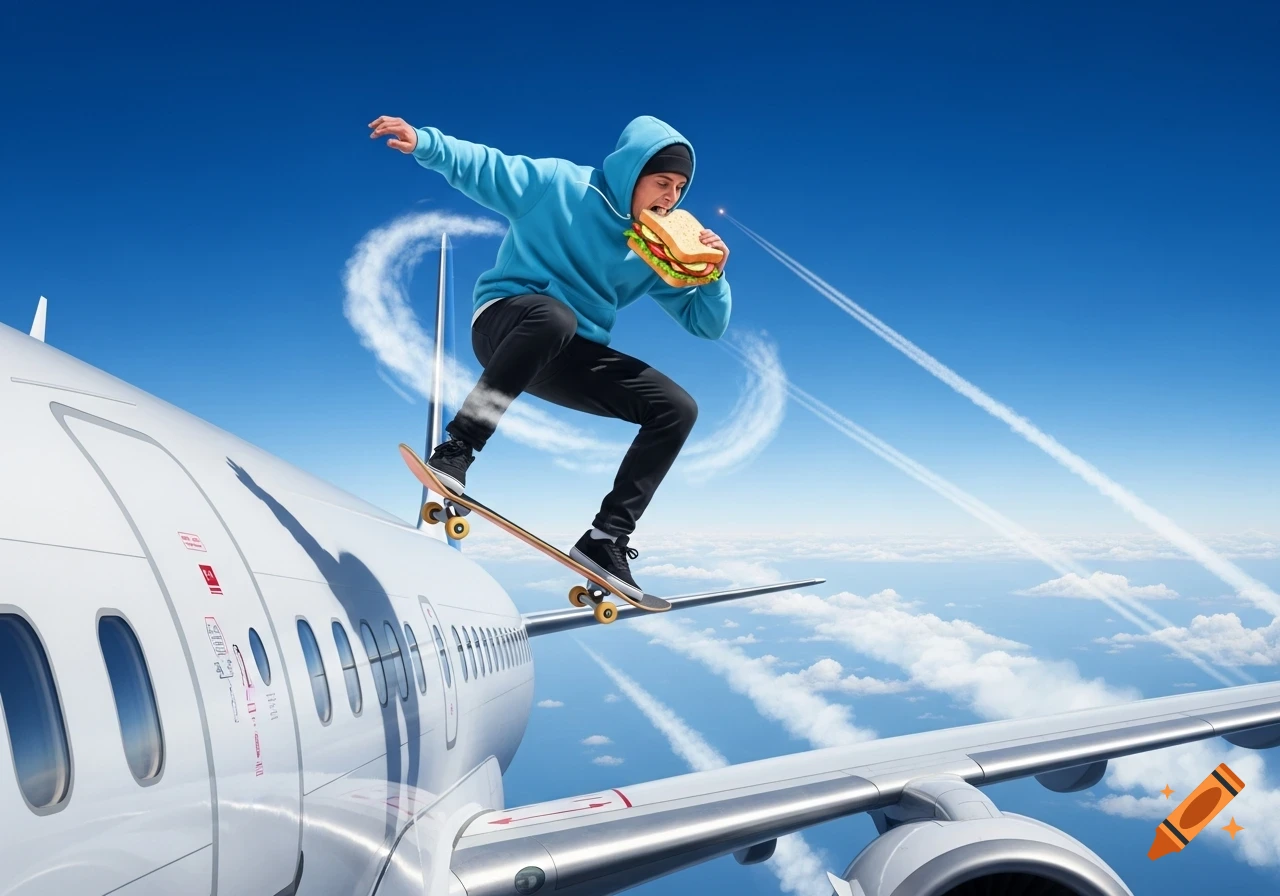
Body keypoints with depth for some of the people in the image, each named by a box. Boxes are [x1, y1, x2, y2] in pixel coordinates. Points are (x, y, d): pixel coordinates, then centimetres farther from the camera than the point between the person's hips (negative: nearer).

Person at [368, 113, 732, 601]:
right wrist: (424, 142, -22)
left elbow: (707, 323, 7)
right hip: (506, 322, -5)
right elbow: (482, 167, -4)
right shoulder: (559, 183, -4)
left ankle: (606, 538, -9)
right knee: (555, 315, -42)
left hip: (571, 358, 6)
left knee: (677, 409, -7)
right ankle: (455, 450, -37)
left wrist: (712, 272, -12)